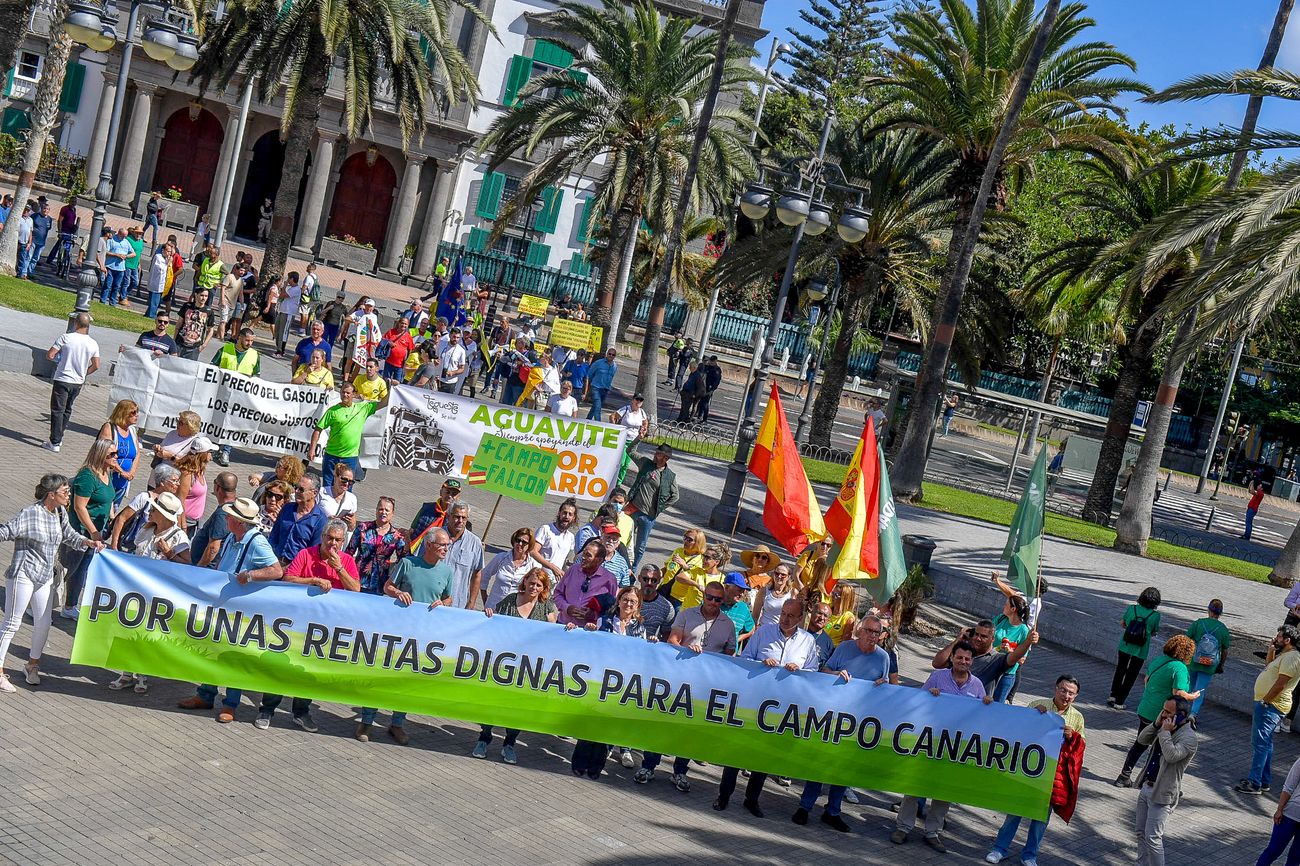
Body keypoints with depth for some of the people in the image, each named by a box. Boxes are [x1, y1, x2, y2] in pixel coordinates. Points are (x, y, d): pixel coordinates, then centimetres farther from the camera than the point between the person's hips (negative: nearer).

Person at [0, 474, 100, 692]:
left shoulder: (60, 512, 4)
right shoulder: (29, 514, -18)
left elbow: (69, 536, 15)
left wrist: (88, 542, 0)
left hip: (45, 576, 7)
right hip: (23, 575, -7)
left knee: (43, 623, 12)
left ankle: (32, 666, 31)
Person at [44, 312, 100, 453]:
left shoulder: (65, 337, -13)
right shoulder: (93, 343, 0)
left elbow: (50, 355, -13)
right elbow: (96, 366, 5)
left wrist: (57, 356, 9)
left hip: (63, 380, -5)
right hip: (79, 382, 5)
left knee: (57, 410, -1)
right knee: (67, 410, 20)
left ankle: (54, 443, -4)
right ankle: (59, 437, 29)